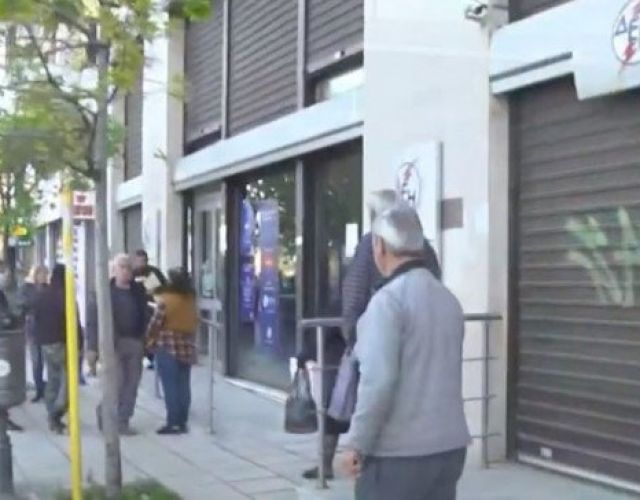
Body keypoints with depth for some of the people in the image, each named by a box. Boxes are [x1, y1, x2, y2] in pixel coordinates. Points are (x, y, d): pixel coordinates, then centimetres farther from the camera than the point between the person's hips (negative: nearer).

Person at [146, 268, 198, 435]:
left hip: (167, 347, -6)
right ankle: (182, 422, 12)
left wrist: (150, 340, 5)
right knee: (183, 386, 8)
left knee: (170, 386, -1)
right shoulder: (191, 300, 4)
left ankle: (173, 423, -1)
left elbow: (155, 323, -9)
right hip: (187, 347, 6)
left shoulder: (166, 300, -12)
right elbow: (194, 322, 11)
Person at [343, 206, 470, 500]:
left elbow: (378, 381, -21)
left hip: (397, 452, -7)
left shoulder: (388, 300, -14)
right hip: (450, 446, 7)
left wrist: (359, 445, -13)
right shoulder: (448, 300, 11)